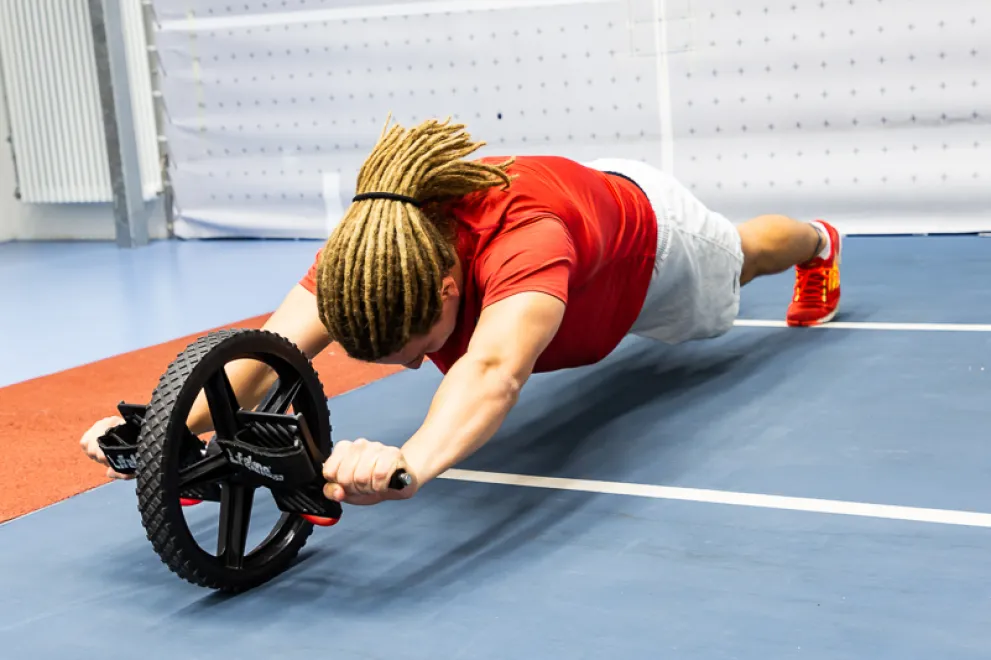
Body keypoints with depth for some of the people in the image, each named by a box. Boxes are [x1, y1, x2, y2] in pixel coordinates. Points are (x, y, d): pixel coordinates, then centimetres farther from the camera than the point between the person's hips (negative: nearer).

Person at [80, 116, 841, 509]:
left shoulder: (522, 236, -55)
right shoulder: (369, 249, -38)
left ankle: (819, 242, 71)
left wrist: (413, 461, -91)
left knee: (742, 255, 32)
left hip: (649, 226, -4)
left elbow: (495, 368, -73)